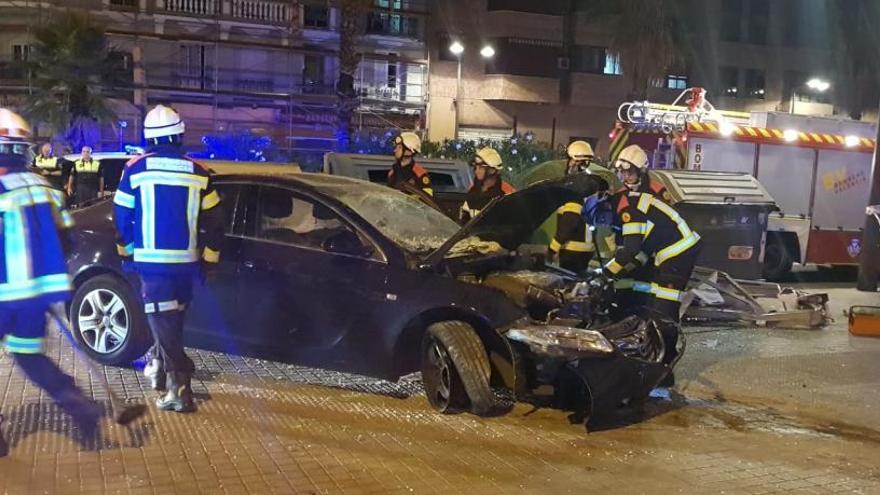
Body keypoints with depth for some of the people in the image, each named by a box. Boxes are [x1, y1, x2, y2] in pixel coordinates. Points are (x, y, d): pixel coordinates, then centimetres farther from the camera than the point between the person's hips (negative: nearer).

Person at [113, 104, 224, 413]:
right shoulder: (197, 173, 2)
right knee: (173, 318, 21)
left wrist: (127, 251, 17)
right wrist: (209, 258, 15)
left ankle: (180, 387, -13)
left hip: (151, 259, -3)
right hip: (186, 260, 4)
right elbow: (214, 221, 5)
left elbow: (121, 217, 1)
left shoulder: (136, 169, -5)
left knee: (162, 319, -4)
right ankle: (161, 368, 36)